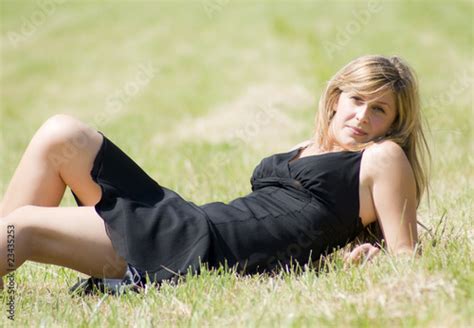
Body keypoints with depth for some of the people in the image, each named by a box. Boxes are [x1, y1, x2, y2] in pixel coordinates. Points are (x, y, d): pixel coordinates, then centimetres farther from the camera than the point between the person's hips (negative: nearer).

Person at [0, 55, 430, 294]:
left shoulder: (382, 157, 5)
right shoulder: (306, 150, 25)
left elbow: (405, 256, -1)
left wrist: (372, 258, -21)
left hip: (209, 250, -8)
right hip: (188, 227, 8)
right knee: (60, 134, -2)